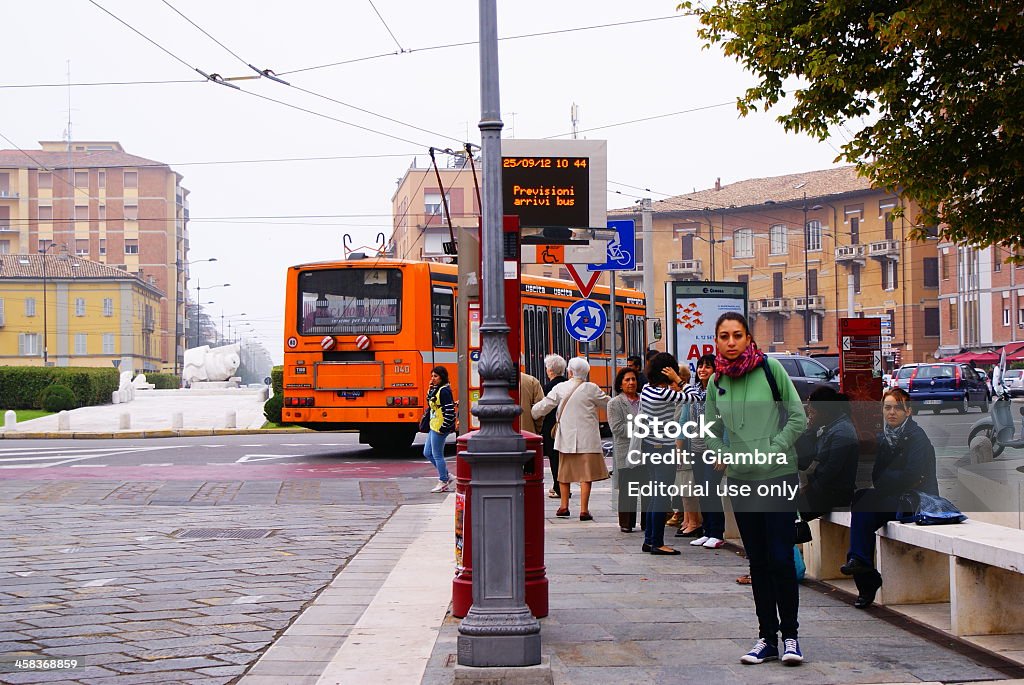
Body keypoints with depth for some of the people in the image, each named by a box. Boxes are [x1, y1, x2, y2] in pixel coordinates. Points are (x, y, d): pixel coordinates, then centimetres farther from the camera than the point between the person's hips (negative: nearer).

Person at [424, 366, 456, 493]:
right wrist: (430, 390, 4)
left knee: (437, 455, -2)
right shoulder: (436, 389, 13)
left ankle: (443, 482, 9)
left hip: (440, 428, -11)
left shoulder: (444, 391, -18)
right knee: (427, 453, 15)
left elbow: (449, 411, -22)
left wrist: (444, 427, -22)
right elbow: (430, 402, 19)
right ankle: (446, 476, 21)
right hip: (434, 426, 11)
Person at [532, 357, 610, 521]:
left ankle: (564, 507, 21)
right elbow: (607, 404, 8)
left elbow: (543, 406, 4)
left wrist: (530, 413, 23)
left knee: (564, 472, 15)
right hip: (587, 438, -3)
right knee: (586, 474, -2)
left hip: (566, 437, 3)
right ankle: (584, 510, -6)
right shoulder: (591, 389, -5)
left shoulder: (560, 388, 0)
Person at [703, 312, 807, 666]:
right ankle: (767, 638, 16)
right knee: (758, 562, 9)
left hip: (779, 475, -4)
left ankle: (790, 635, 8)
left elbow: (798, 417, -5)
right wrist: (722, 454, -3)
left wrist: (773, 451, -12)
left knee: (781, 558, -5)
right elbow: (713, 431, 16)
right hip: (741, 479, 4)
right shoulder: (716, 384, 6)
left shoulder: (770, 368, -6)